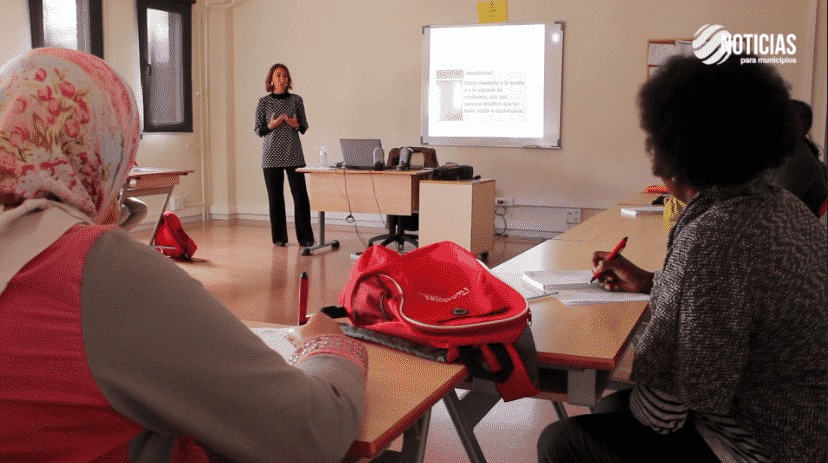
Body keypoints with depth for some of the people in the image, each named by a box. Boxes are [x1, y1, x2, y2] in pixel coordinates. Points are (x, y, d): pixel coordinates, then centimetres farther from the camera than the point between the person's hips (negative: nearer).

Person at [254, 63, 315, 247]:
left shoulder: (296, 100, 6)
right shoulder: (264, 102, 4)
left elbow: (304, 127, 10)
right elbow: (258, 130, 5)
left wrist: (296, 124, -11)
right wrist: (271, 126, -13)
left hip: (293, 154, 0)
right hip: (271, 155, 0)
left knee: (300, 195, -5)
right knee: (275, 196, 2)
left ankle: (305, 238, 2)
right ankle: (279, 238, 12)